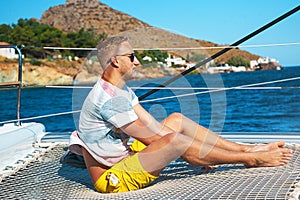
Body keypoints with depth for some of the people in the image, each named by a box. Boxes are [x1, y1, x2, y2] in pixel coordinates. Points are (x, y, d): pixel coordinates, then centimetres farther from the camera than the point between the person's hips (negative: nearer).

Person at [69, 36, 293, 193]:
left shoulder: (122, 90, 9)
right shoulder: (108, 99, -23)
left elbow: (154, 126, 6)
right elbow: (150, 137, -21)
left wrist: (198, 152, 0)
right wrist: (192, 150, -10)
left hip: (126, 157, 10)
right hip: (112, 179, -10)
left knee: (176, 119, 3)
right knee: (174, 140, -27)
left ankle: (246, 148, 3)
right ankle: (251, 159, -13)